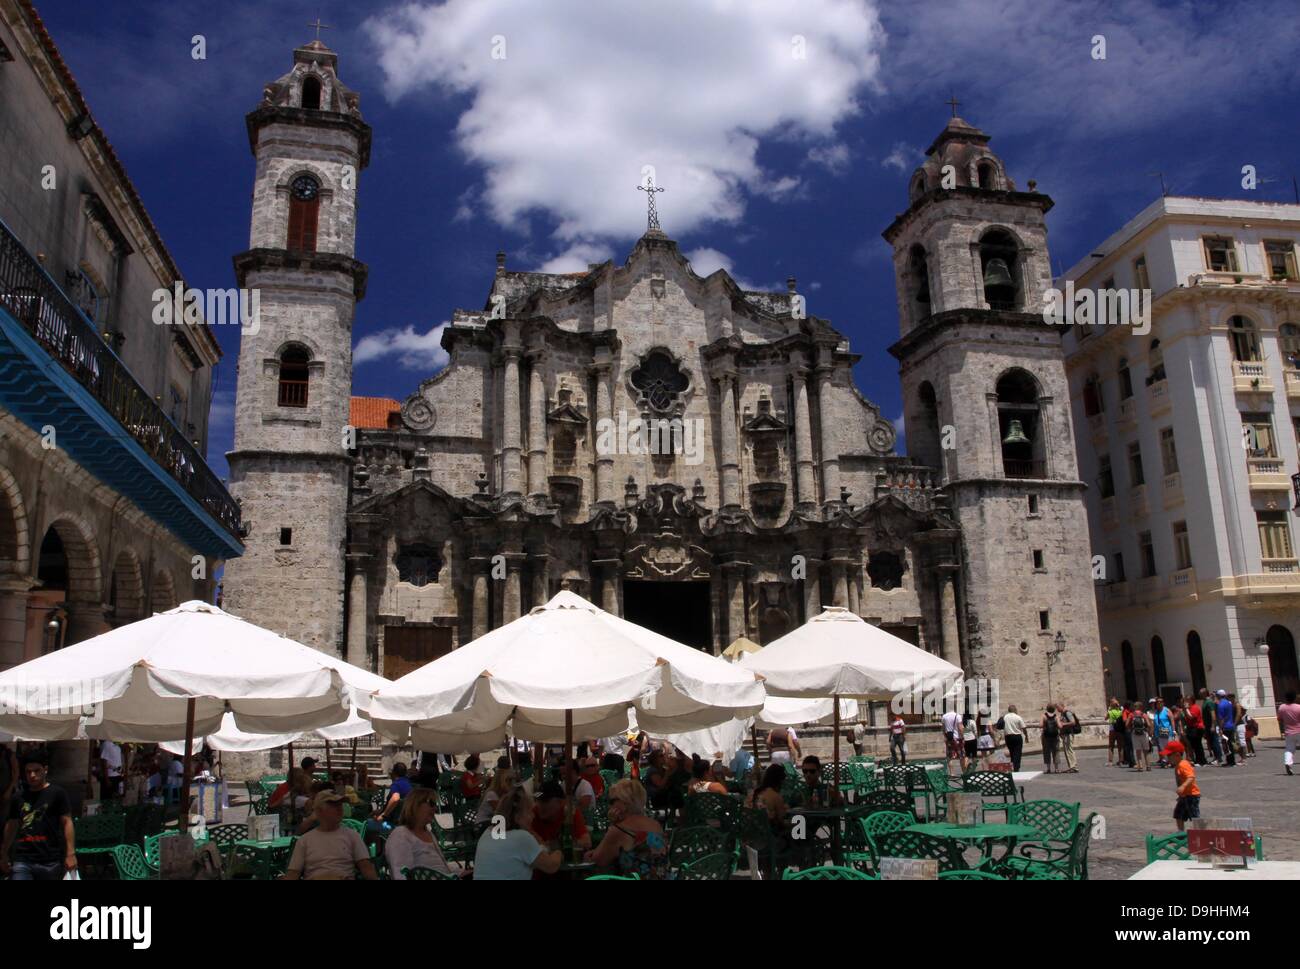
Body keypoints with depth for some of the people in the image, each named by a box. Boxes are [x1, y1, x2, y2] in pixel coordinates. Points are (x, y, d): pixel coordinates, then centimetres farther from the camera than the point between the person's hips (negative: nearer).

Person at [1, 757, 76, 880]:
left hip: (50, 861, -3)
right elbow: (11, 826, 21)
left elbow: (67, 822, -4)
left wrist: (70, 853, -11)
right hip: (22, 861, 3)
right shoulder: (19, 798, 12)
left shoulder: (57, 793, -1)